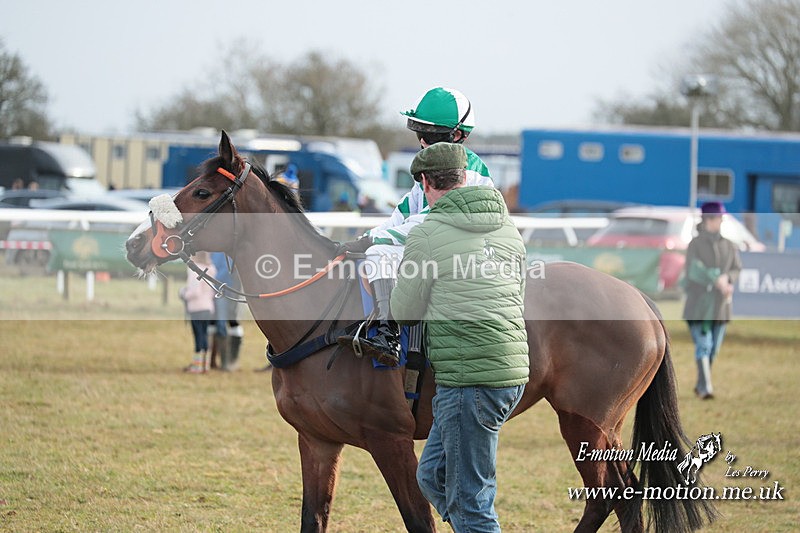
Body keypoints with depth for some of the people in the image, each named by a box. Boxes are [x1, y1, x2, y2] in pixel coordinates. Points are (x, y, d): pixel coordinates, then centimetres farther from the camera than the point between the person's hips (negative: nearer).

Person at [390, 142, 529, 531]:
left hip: (469, 380, -8)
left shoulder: (427, 234, -9)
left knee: (469, 501, -3)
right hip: (512, 371, 8)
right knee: (433, 476, 20)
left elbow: (405, 313, 2)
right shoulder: (508, 228, 12)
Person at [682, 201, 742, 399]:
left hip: (720, 304, 4)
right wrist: (717, 281, -21)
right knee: (703, 345, -13)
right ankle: (705, 386, -19)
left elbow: (737, 269, 4)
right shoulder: (695, 244, -1)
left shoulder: (729, 246, 11)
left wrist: (726, 277, -18)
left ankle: (701, 385, 19)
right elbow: (694, 269, -12)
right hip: (698, 303, -4)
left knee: (713, 348, 6)